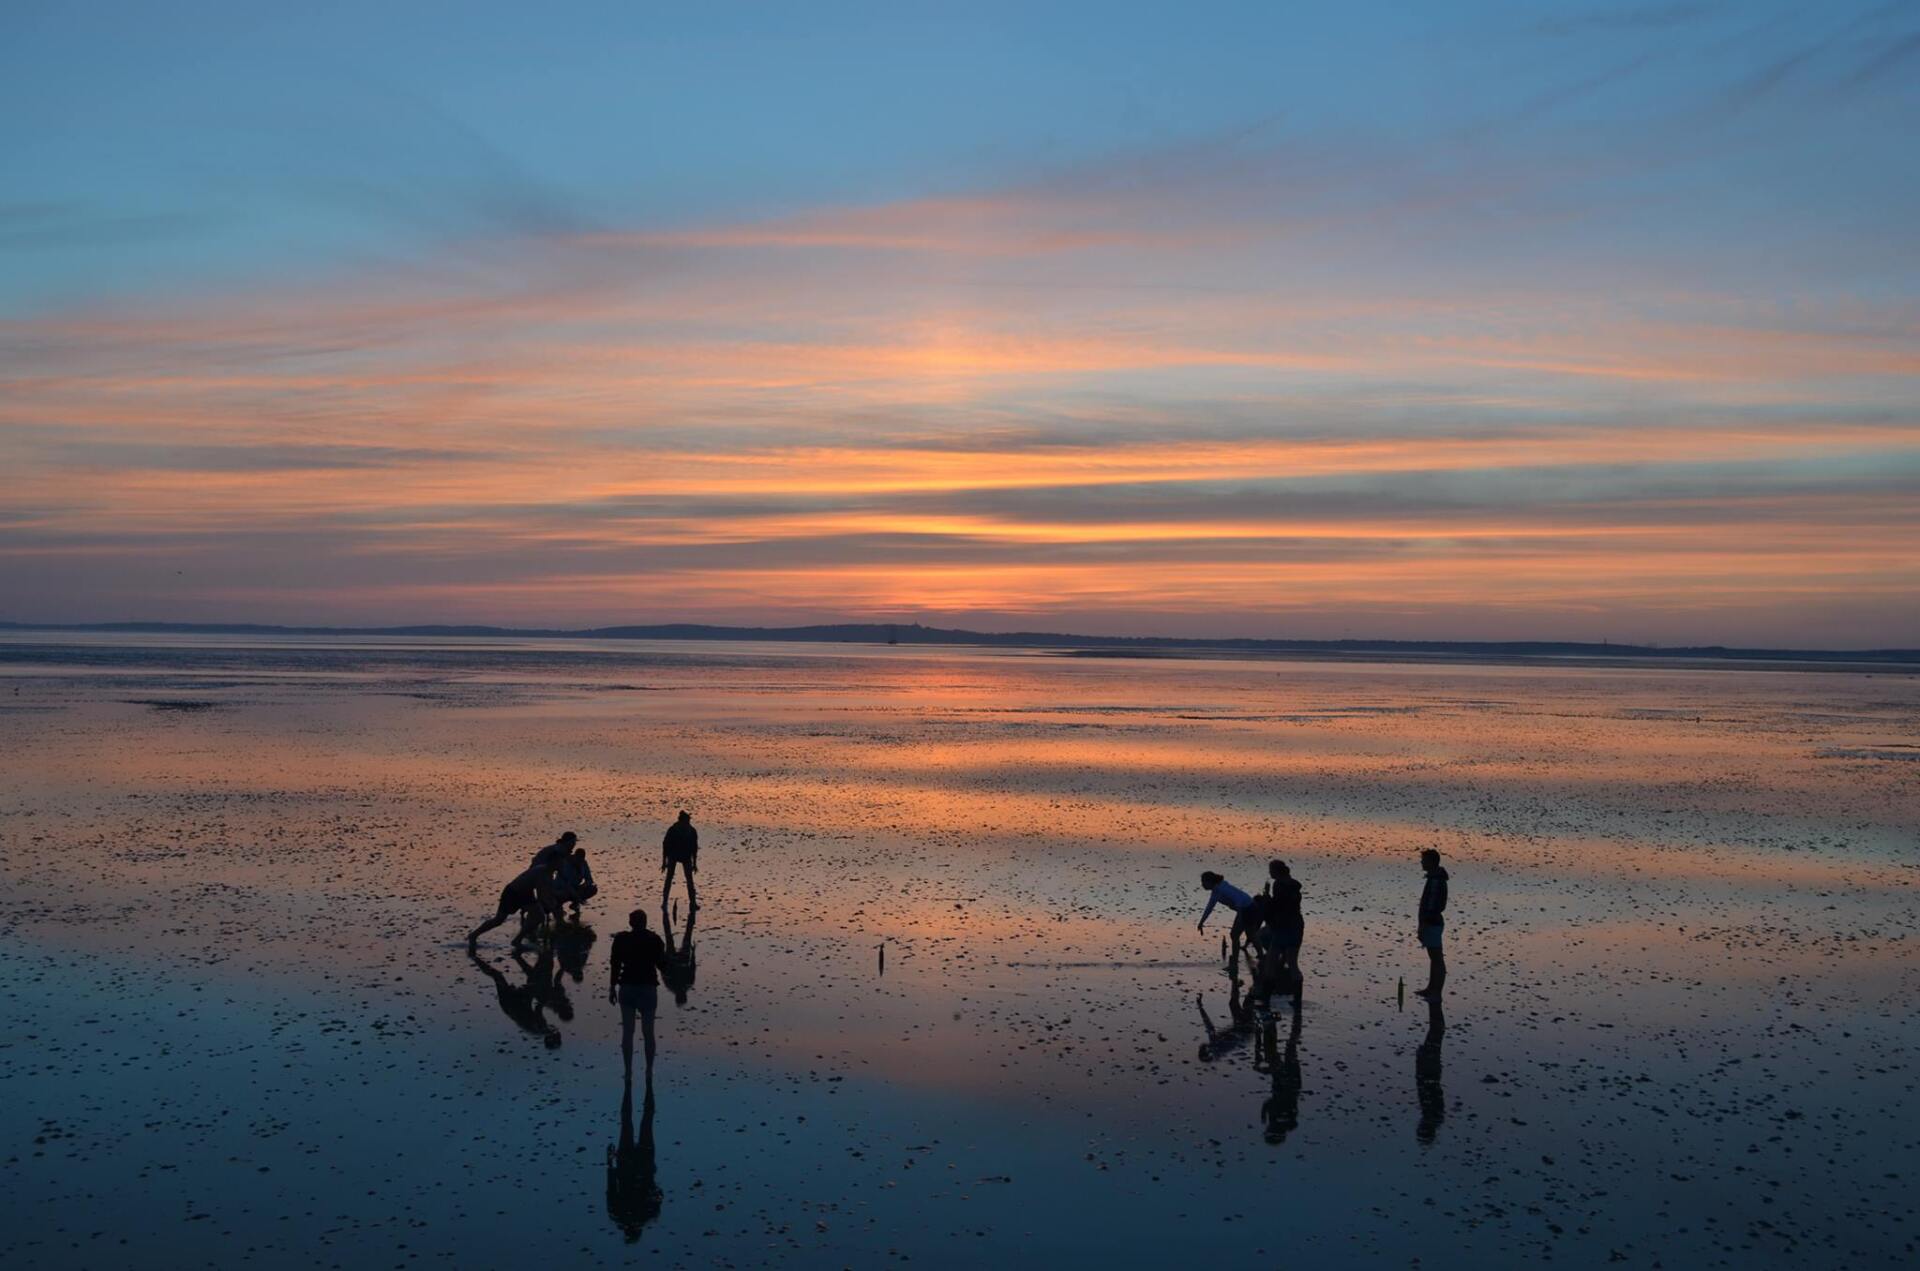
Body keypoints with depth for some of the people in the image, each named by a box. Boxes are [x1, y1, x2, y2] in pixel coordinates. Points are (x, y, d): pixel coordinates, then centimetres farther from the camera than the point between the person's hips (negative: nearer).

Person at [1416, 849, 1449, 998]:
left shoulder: (1435, 880, -20)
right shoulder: (1436, 878, 12)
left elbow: (1431, 906, -23)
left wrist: (1423, 925, -20)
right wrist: (1423, 926, 22)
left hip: (1432, 924, -11)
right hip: (1432, 923, 11)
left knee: (1437, 959, -5)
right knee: (1434, 958, 17)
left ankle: (1436, 992, -1)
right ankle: (1432, 989, 26)